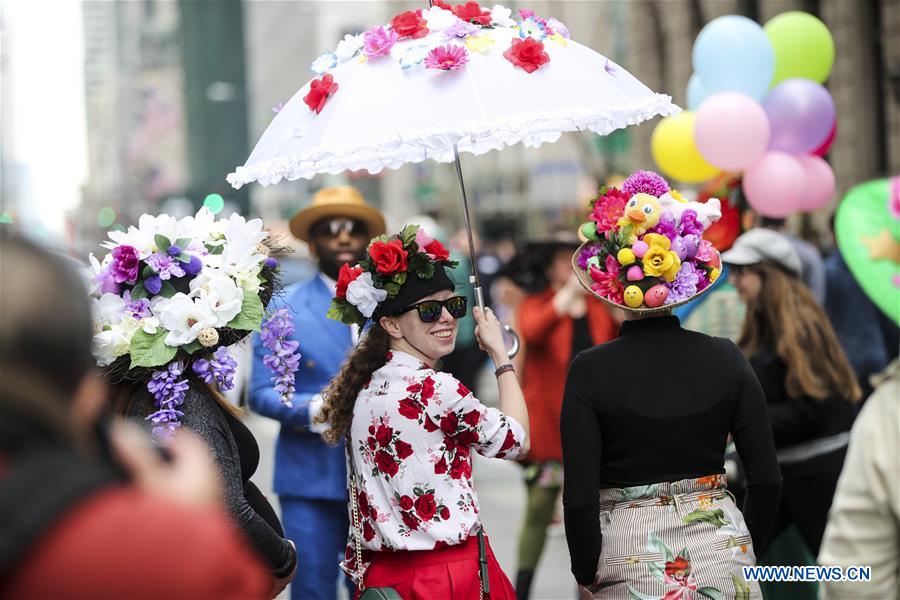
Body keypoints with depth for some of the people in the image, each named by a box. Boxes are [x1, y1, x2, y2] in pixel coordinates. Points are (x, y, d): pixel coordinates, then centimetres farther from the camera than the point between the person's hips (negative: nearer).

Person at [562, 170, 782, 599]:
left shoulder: (590, 371, -11)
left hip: (627, 563, -1)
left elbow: (579, 496, -13)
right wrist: (745, 553, 11)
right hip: (719, 554, 2)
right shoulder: (726, 359, -4)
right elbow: (766, 479, -3)